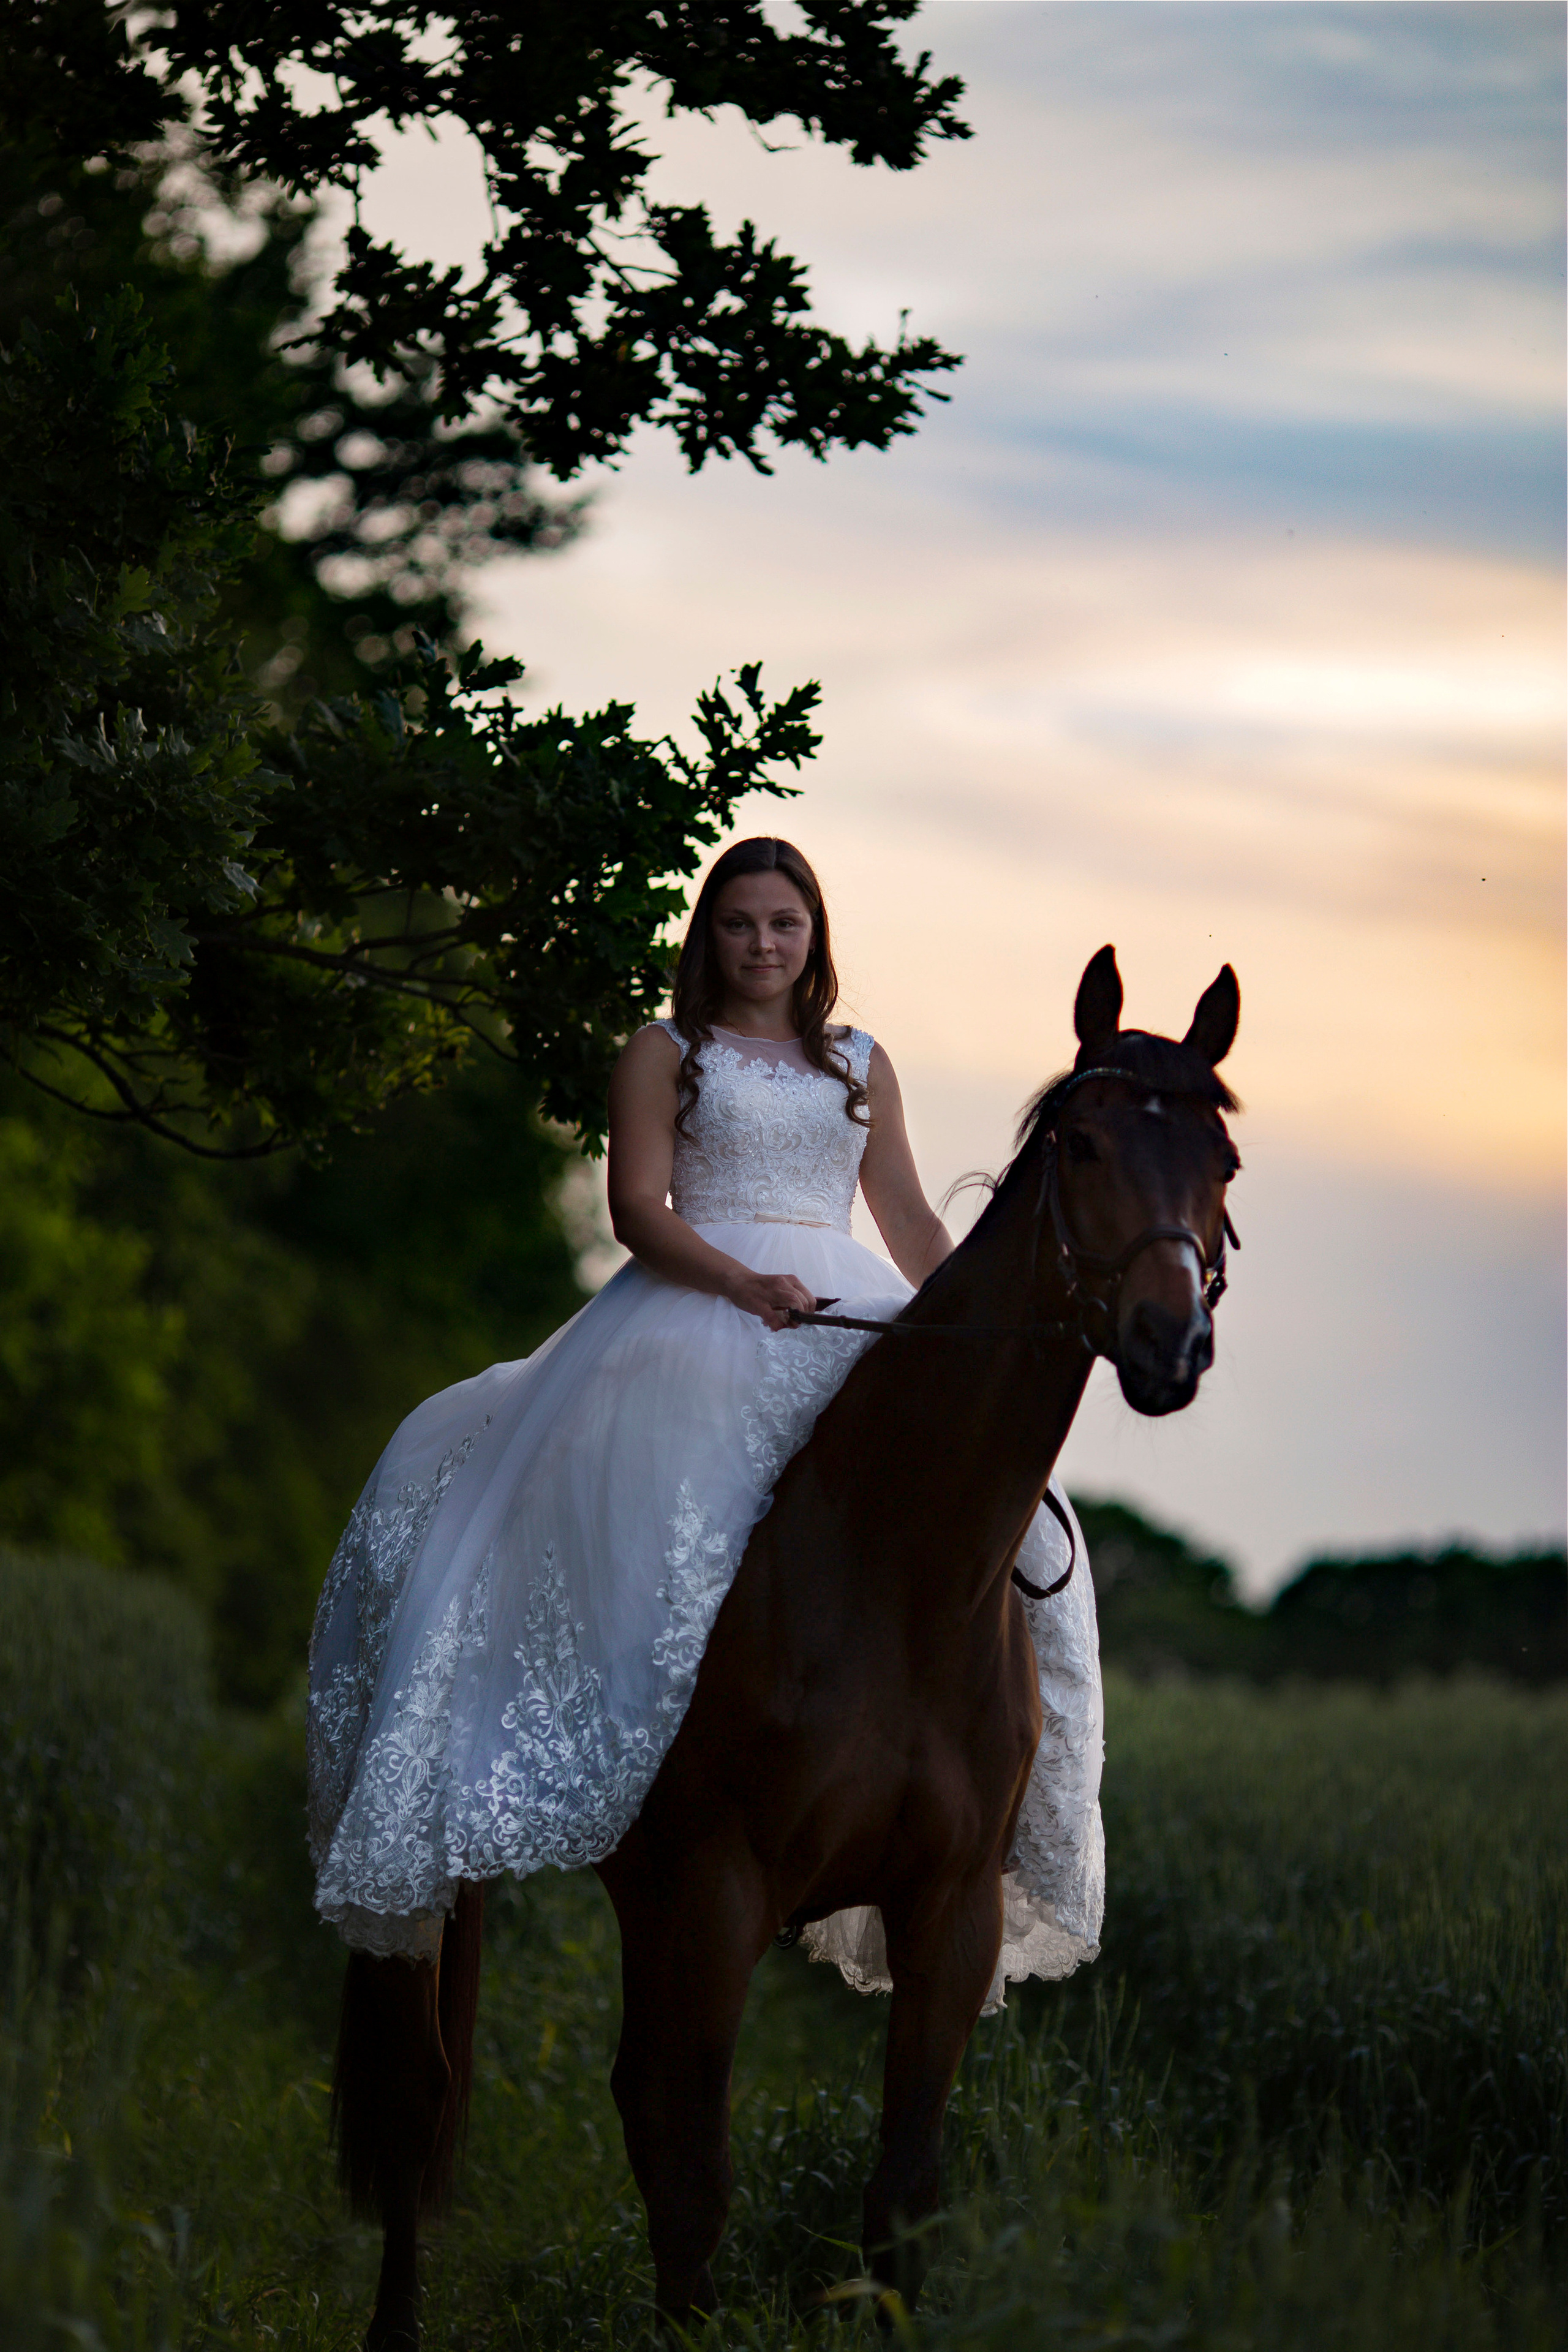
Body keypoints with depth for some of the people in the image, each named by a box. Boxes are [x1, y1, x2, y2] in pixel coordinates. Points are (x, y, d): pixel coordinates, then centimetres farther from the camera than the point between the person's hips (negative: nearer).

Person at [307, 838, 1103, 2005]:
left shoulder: (862, 1066, 22)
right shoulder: (665, 1054, 10)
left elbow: (913, 1226, 21)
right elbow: (638, 1207, -1)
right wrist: (747, 1283, -18)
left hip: (850, 1320, 4)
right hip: (696, 1313, -4)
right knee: (663, 1495, -30)